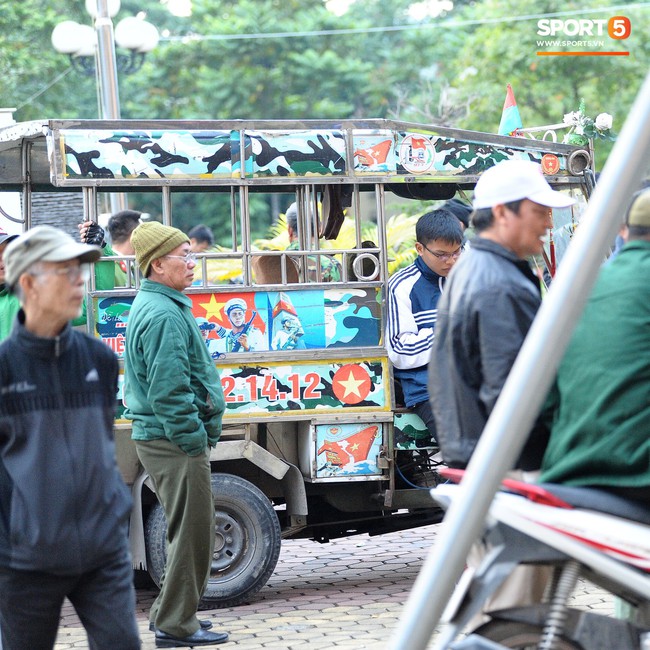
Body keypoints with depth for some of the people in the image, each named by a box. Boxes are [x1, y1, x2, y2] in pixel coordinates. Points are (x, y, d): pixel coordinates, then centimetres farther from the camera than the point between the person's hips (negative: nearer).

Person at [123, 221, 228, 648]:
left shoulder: (152, 306, 17)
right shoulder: (164, 315, -18)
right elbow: (168, 391, -24)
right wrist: (193, 440, -20)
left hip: (164, 438, 11)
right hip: (176, 440, -11)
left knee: (189, 528, 19)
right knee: (193, 530, -5)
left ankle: (172, 614, 28)